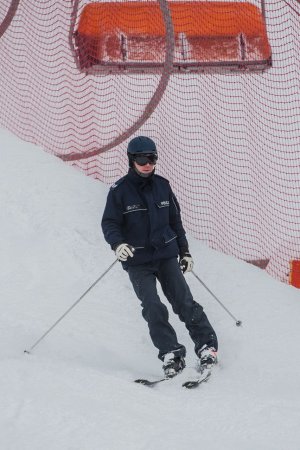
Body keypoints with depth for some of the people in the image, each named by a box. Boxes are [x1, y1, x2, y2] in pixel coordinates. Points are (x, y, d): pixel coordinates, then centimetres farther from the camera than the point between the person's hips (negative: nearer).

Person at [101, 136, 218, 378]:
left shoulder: (162, 186, 7)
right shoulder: (120, 191, -5)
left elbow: (175, 220, 17)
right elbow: (109, 223, -7)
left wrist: (185, 251, 19)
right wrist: (117, 244, -27)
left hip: (166, 255, 3)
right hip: (138, 261, -3)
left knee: (184, 301, -4)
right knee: (153, 308, -14)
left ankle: (207, 346, 3)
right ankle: (171, 355, -11)